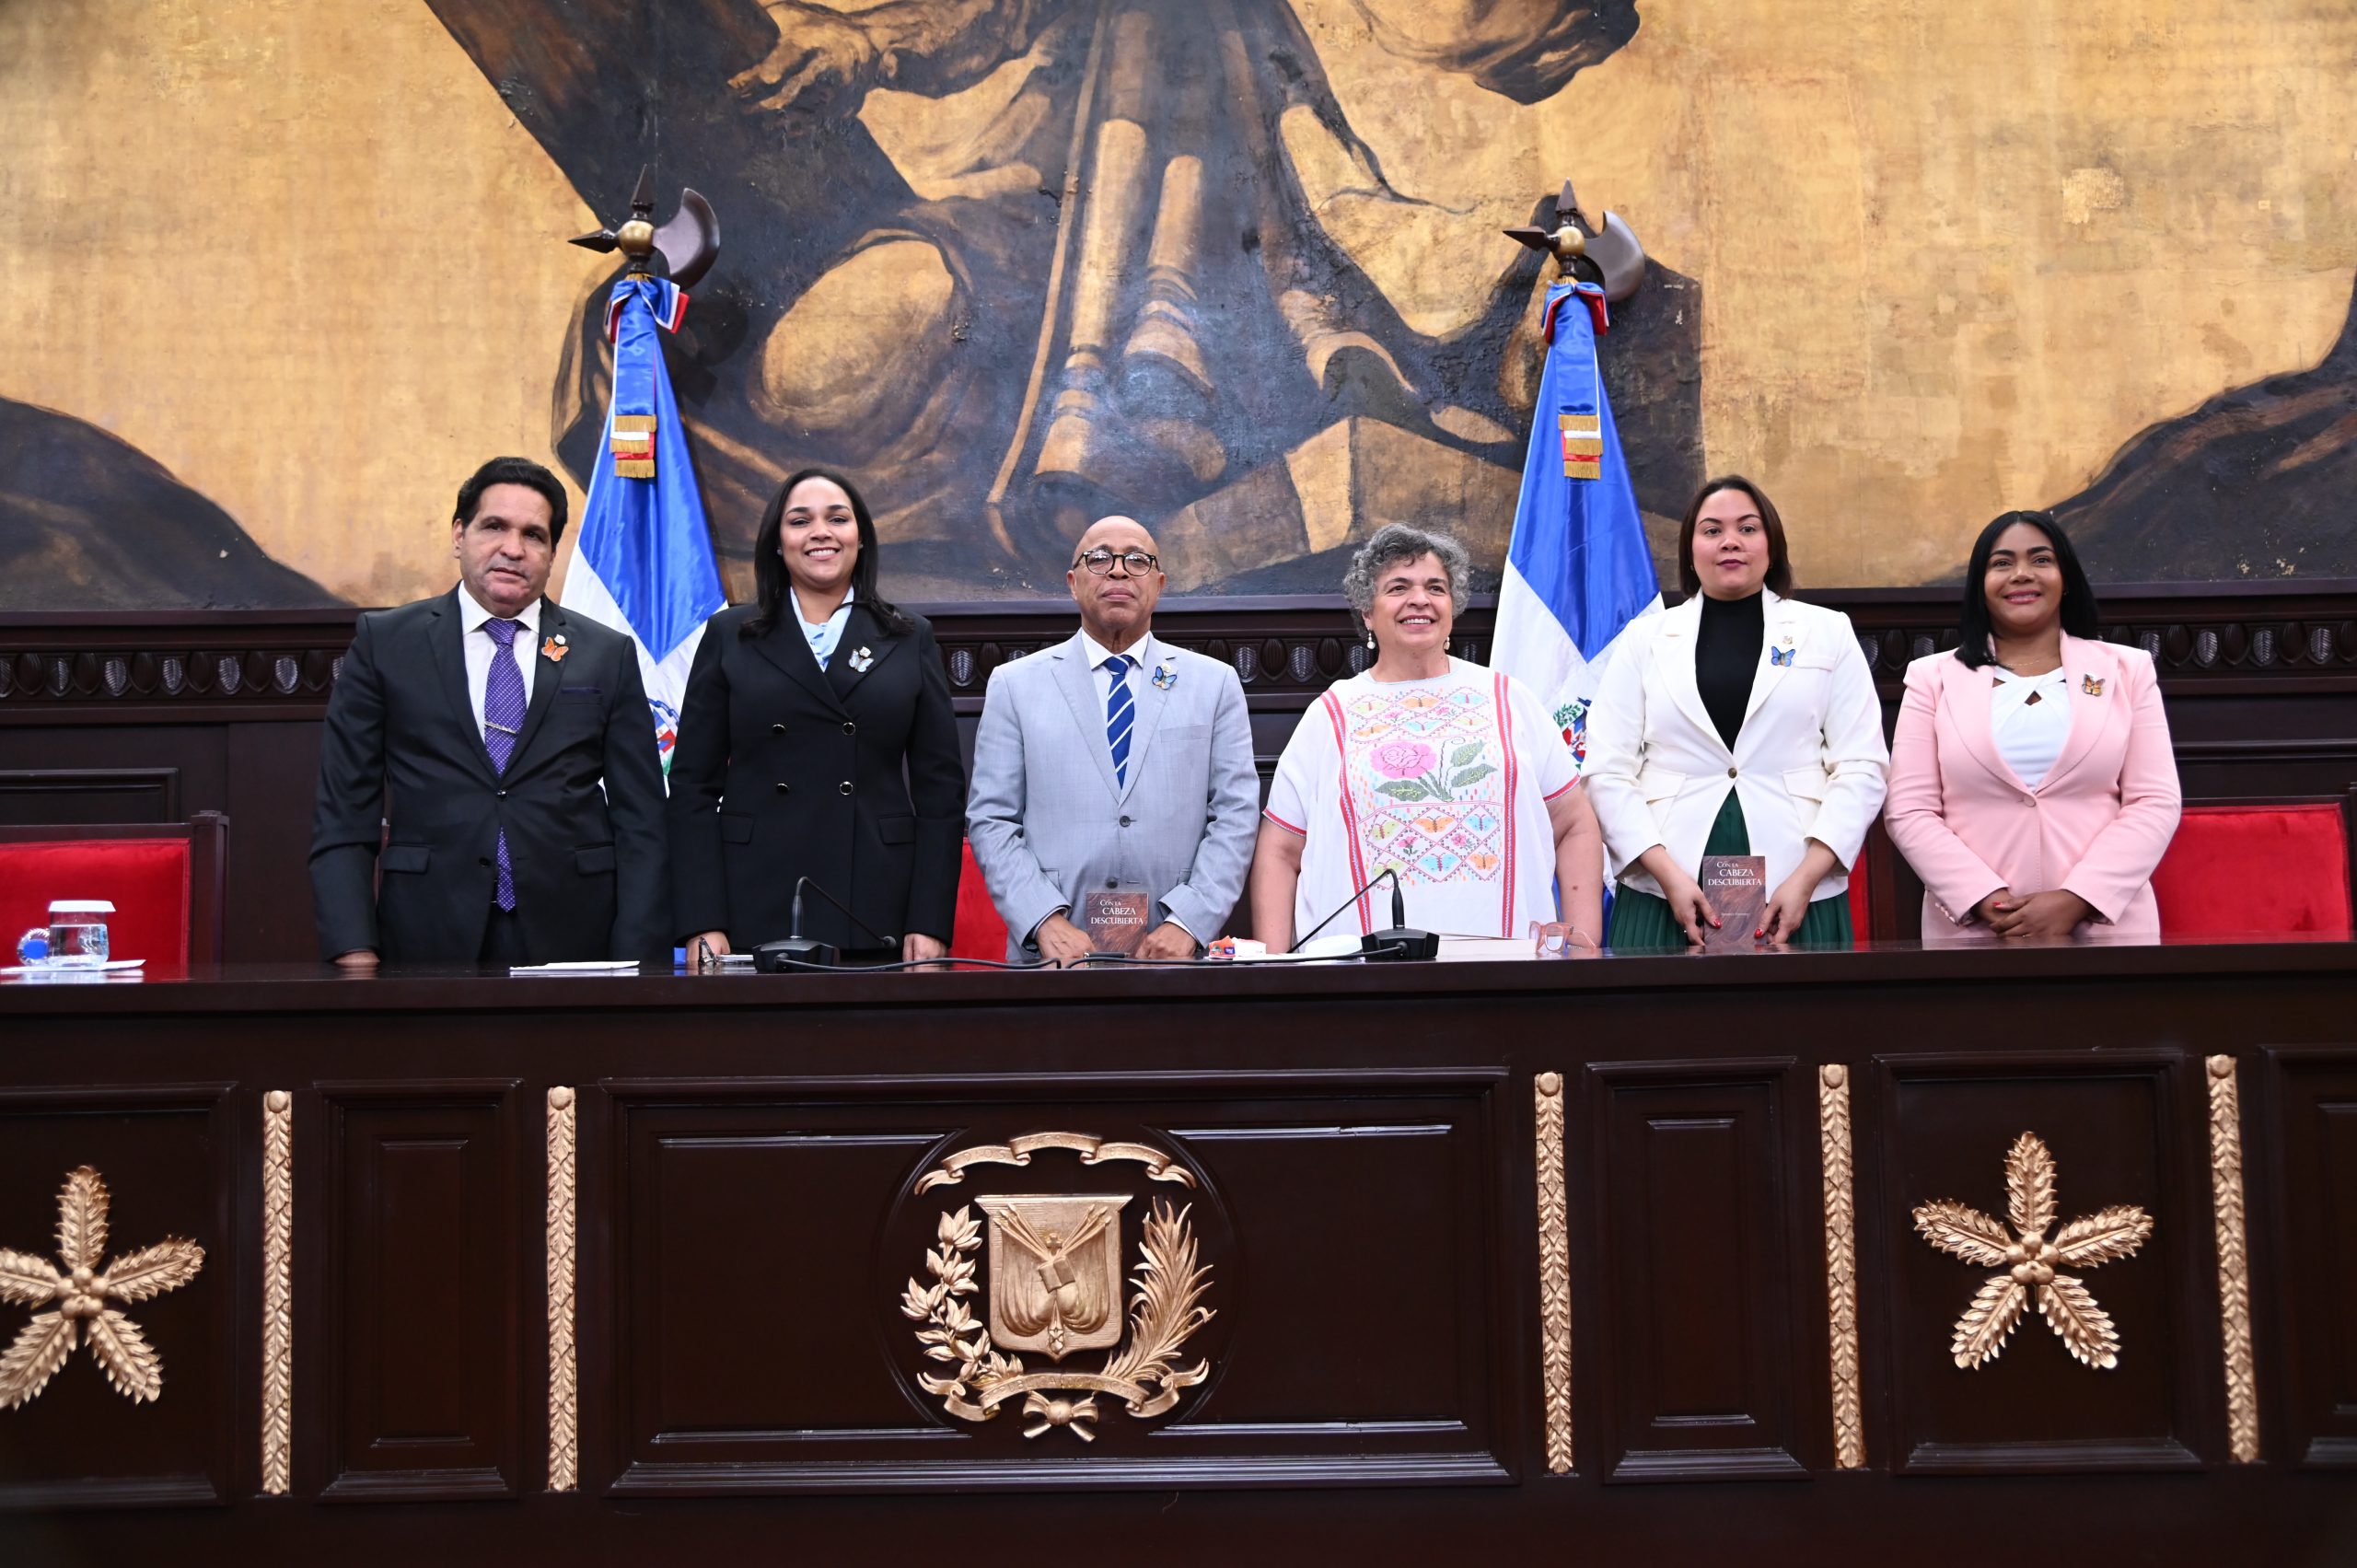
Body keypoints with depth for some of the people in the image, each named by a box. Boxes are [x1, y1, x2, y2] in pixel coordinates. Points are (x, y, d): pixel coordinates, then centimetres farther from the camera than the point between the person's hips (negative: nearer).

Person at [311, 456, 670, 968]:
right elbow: (343, 814, 3)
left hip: (571, 942, 1)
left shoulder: (608, 655, 6)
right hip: (430, 943, 0)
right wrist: (354, 950, -8)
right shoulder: (384, 642, 5)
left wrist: (636, 968, -5)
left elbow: (639, 823, 3)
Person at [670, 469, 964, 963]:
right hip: (754, 917, 0)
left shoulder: (911, 640, 9)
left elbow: (940, 788, 5)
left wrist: (930, 923, -3)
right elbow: (693, 784, 4)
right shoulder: (730, 636, 8)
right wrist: (702, 923, -5)